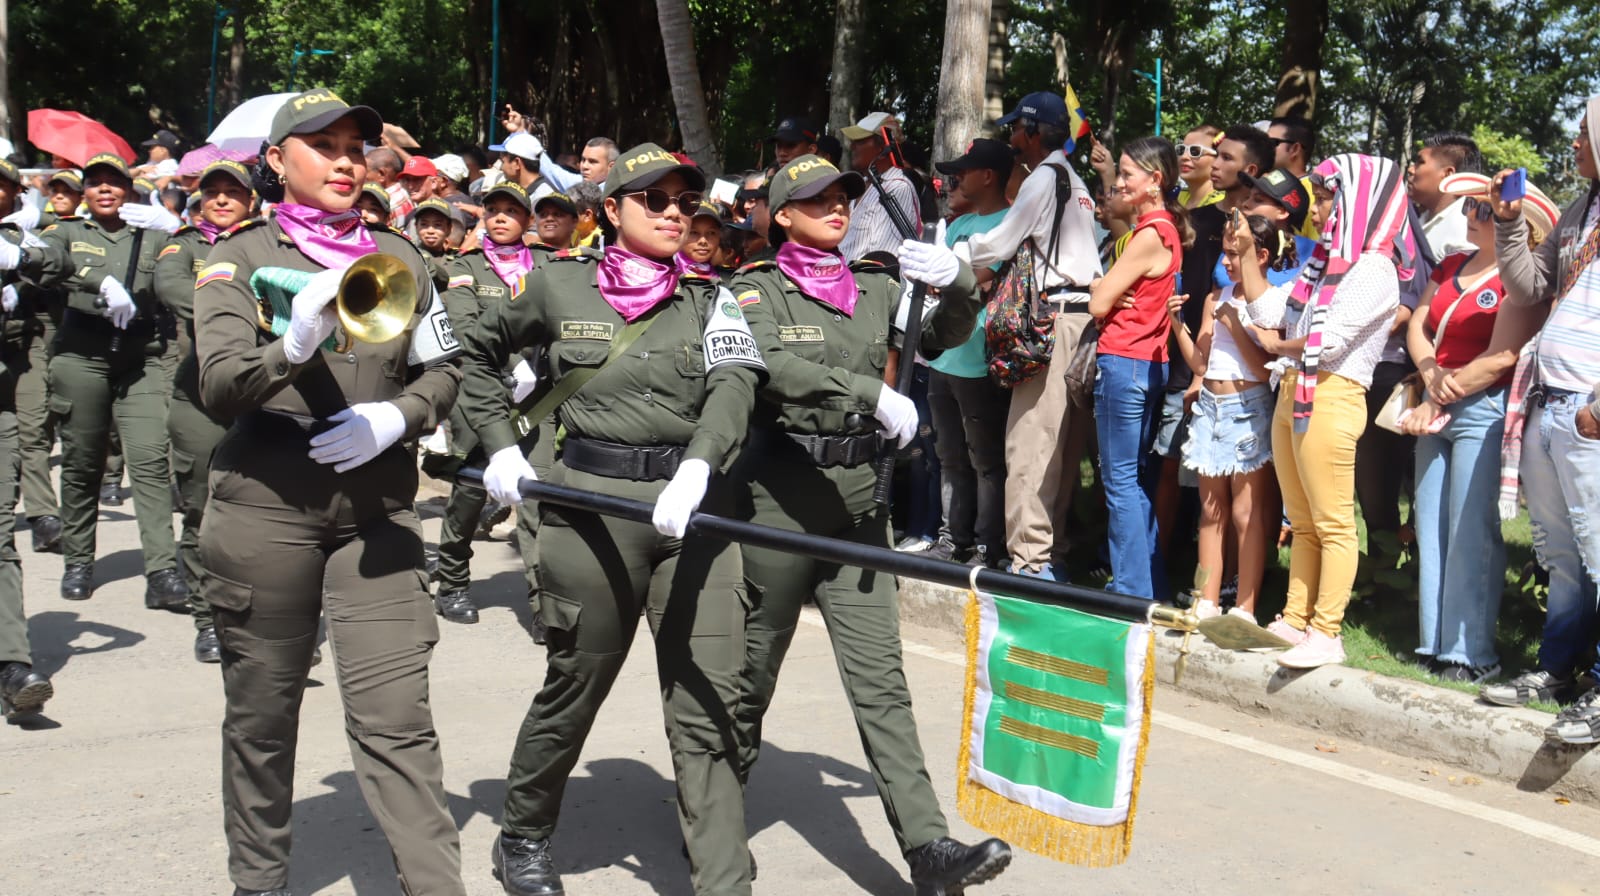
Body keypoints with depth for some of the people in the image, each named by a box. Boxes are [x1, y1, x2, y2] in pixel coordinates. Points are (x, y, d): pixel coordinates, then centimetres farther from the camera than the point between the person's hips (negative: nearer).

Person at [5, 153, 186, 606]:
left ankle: (162, 573, -14)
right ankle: (78, 563, 20)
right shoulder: (68, 232, 12)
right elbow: (40, 262, -11)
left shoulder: (151, 237, 14)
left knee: (152, 461, -11)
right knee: (80, 464, 5)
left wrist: (174, 228, -18)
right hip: (81, 360, 1)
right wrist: (102, 284, -26)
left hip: (143, 363, 0)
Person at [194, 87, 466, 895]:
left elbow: (441, 372, 12)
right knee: (263, 710, 10)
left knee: (396, 719, -5)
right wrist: (293, 346, -29)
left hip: (375, 505, 1)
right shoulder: (240, 257, 2)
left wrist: (396, 417, -9)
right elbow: (218, 385, -10)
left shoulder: (398, 257, 10)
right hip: (265, 503, -1)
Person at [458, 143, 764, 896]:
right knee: (576, 686, 10)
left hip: (692, 506, 1)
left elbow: (734, 384, -10)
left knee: (706, 705, -2)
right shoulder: (559, 284, 6)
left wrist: (695, 468, -28)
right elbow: (478, 352, 20)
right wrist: (500, 446, 9)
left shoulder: (710, 299, 8)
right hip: (590, 504, -1)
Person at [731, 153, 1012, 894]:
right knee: (752, 670, 10)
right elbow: (768, 365, -21)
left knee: (880, 678, -1)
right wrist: (874, 394, -27)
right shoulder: (758, 288, -2)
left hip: (859, 496, 4)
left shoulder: (874, 288, 11)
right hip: (780, 494, -3)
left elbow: (945, 336, 11)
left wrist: (958, 284, -10)